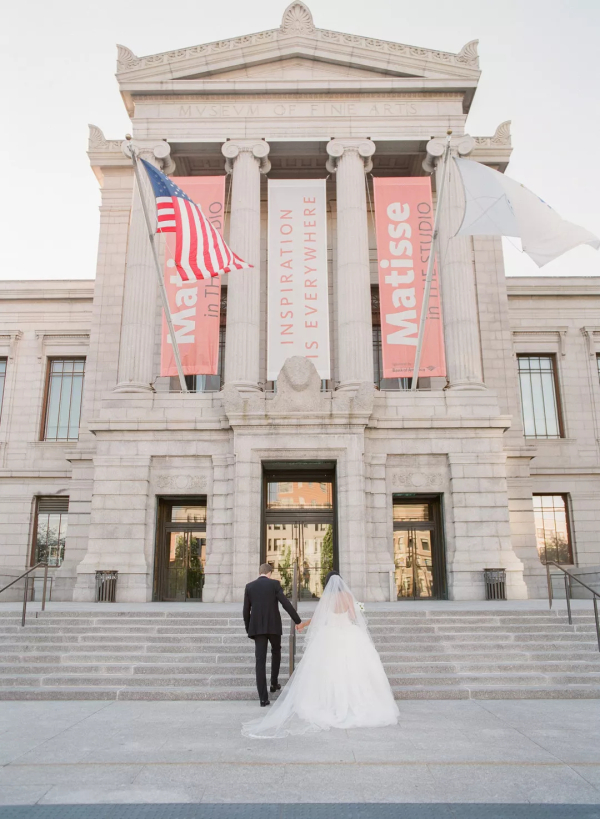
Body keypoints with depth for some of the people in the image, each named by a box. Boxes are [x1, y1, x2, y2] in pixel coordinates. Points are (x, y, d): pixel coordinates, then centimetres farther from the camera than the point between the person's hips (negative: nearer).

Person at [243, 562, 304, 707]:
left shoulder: (249, 586, 5)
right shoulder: (274, 584, -3)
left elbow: (246, 611, 6)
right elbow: (286, 604, -10)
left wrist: (248, 629, 16)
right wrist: (297, 621, -5)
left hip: (257, 627, 2)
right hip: (273, 625, -1)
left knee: (260, 661, 1)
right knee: (276, 652, 26)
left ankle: (263, 697, -3)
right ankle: (274, 683, 25)